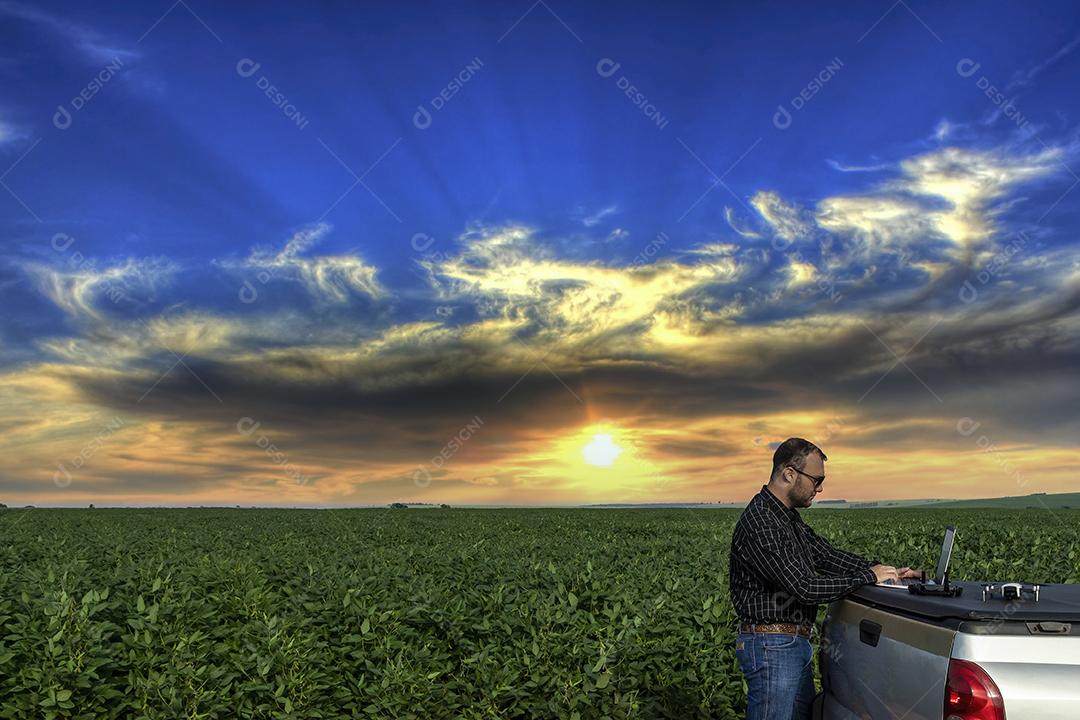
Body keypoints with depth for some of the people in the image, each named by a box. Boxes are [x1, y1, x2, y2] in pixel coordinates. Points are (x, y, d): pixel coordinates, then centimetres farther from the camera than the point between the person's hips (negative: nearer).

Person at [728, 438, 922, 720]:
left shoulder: (789, 518, 12)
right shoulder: (760, 524, -23)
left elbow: (828, 556, 15)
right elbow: (805, 588, -24)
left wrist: (885, 570, 3)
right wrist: (868, 576, -14)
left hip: (797, 644, 10)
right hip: (771, 647, -10)